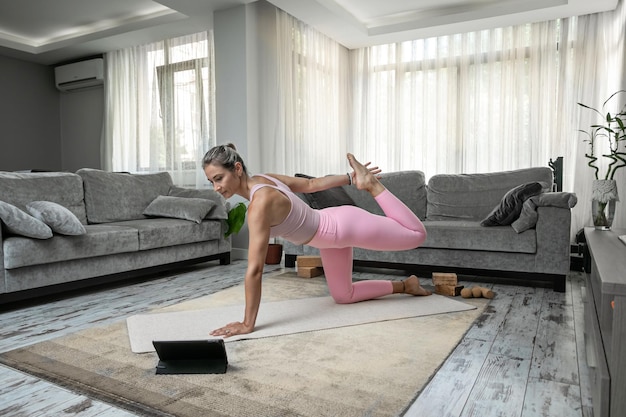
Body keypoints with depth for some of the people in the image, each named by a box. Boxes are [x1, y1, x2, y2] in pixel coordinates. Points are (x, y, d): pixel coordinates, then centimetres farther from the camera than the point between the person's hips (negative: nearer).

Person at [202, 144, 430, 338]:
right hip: (332, 230, 8)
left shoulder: (260, 202, -36)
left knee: (417, 234, 14)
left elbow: (255, 269, -36)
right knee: (343, 296, 21)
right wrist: (349, 178, 13)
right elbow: (310, 184, 3)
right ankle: (405, 285, 35)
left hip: (345, 225, -8)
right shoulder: (263, 179, -10)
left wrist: (247, 324, -31)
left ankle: (372, 185, 22)